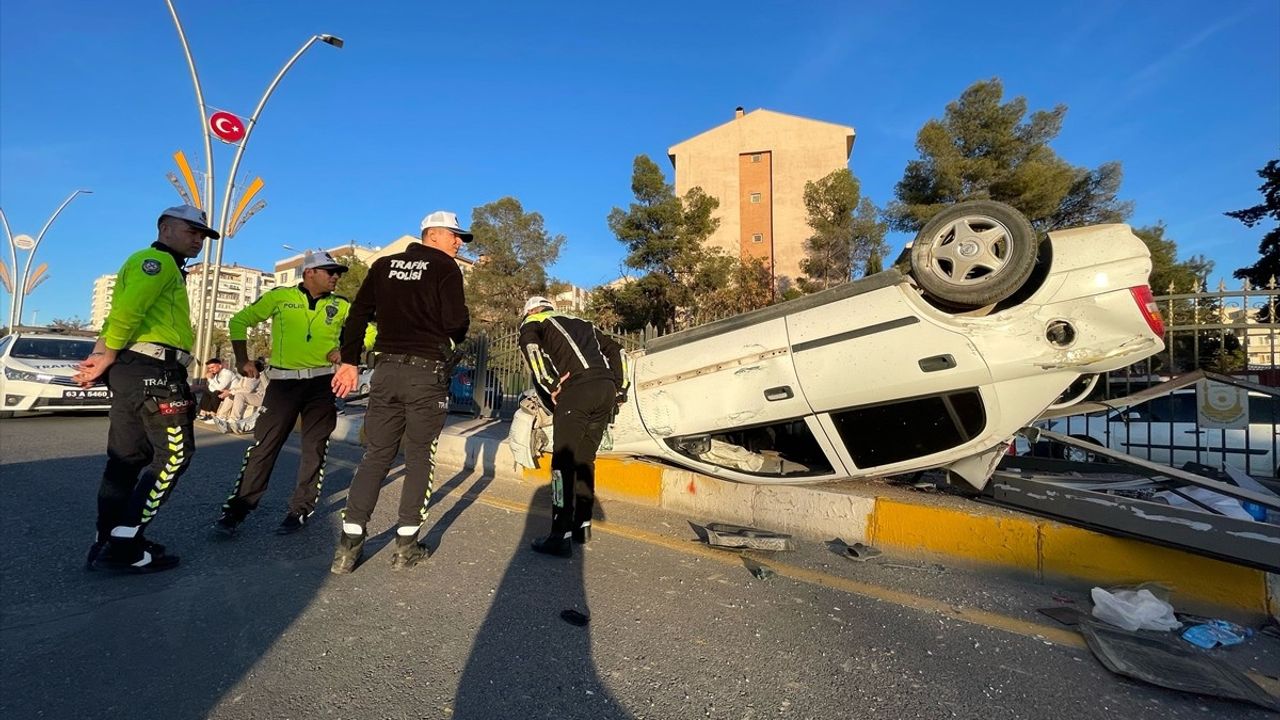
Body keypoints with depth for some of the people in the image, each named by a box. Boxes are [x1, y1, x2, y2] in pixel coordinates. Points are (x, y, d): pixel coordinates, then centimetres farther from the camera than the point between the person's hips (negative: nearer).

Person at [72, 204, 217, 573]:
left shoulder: (155, 267, 26)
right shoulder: (158, 261, -6)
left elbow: (119, 314, 18)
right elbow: (127, 311, -21)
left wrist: (98, 356, 5)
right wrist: (107, 359, -9)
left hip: (133, 369, 11)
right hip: (153, 369, -11)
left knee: (128, 457, 12)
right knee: (174, 454, -6)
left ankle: (108, 542, 20)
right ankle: (124, 547, -3)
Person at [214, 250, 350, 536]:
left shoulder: (341, 305, 5)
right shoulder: (280, 296, 2)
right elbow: (239, 321, 10)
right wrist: (243, 360, 4)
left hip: (322, 383, 1)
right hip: (283, 381, -1)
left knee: (314, 448, 5)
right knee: (264, 445, 1)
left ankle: (300, 510, 18)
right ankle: (236, 509, 13)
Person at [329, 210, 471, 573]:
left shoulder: (384, 264, 14)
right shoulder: (446, 268, -2)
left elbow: (358, 315, 10)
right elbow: (456, 323, -11)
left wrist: (350, 360, 13)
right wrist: (451, 338, 11)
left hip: (388, 367, 5)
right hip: (428, 370, -5)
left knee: (376, 454, 10)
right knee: (420, 457, 5)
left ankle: (349, 543, 9)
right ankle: (406, 545, 9)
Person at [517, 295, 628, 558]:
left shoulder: (532, 323, 16)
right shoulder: (581, 323, 34)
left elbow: (531, 345, -8)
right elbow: (616, 349, 28)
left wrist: (551, 385, -7)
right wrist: (620, 387, 22)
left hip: (576, 389, -6)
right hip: (607, 391, 6)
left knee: (563, 462, -2)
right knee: (585, 460, 16)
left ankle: (561, 536, -5)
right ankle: (583, 525, 25)